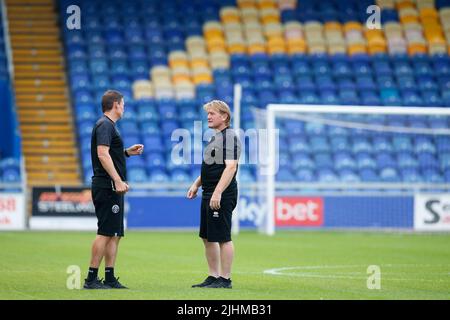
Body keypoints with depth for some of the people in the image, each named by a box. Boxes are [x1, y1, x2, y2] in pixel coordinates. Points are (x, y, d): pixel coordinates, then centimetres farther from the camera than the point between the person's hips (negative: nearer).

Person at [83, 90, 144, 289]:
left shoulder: (107, 125, 20)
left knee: (115, 235, 10)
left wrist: (127, 152, 19)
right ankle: (91, 278, -10)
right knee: (106, 233, -10)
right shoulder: (105, 125, -11)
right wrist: (118, 180, -25)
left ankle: (110, 279, 11)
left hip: (112, 188, 10)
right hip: (107, 187, -10)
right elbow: (102, 154, -22)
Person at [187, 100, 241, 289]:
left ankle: (225, 280, -1)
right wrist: (196, 185, 23)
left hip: (222, 196, -10)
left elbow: (230, 167, -22)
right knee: (207, 238, 13)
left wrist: (218, 193, -26)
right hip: (209, 195, 10)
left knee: (223, 238, -6)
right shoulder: (215, 137, 18)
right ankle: (213, 277, 19)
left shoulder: (229, 137, -13)